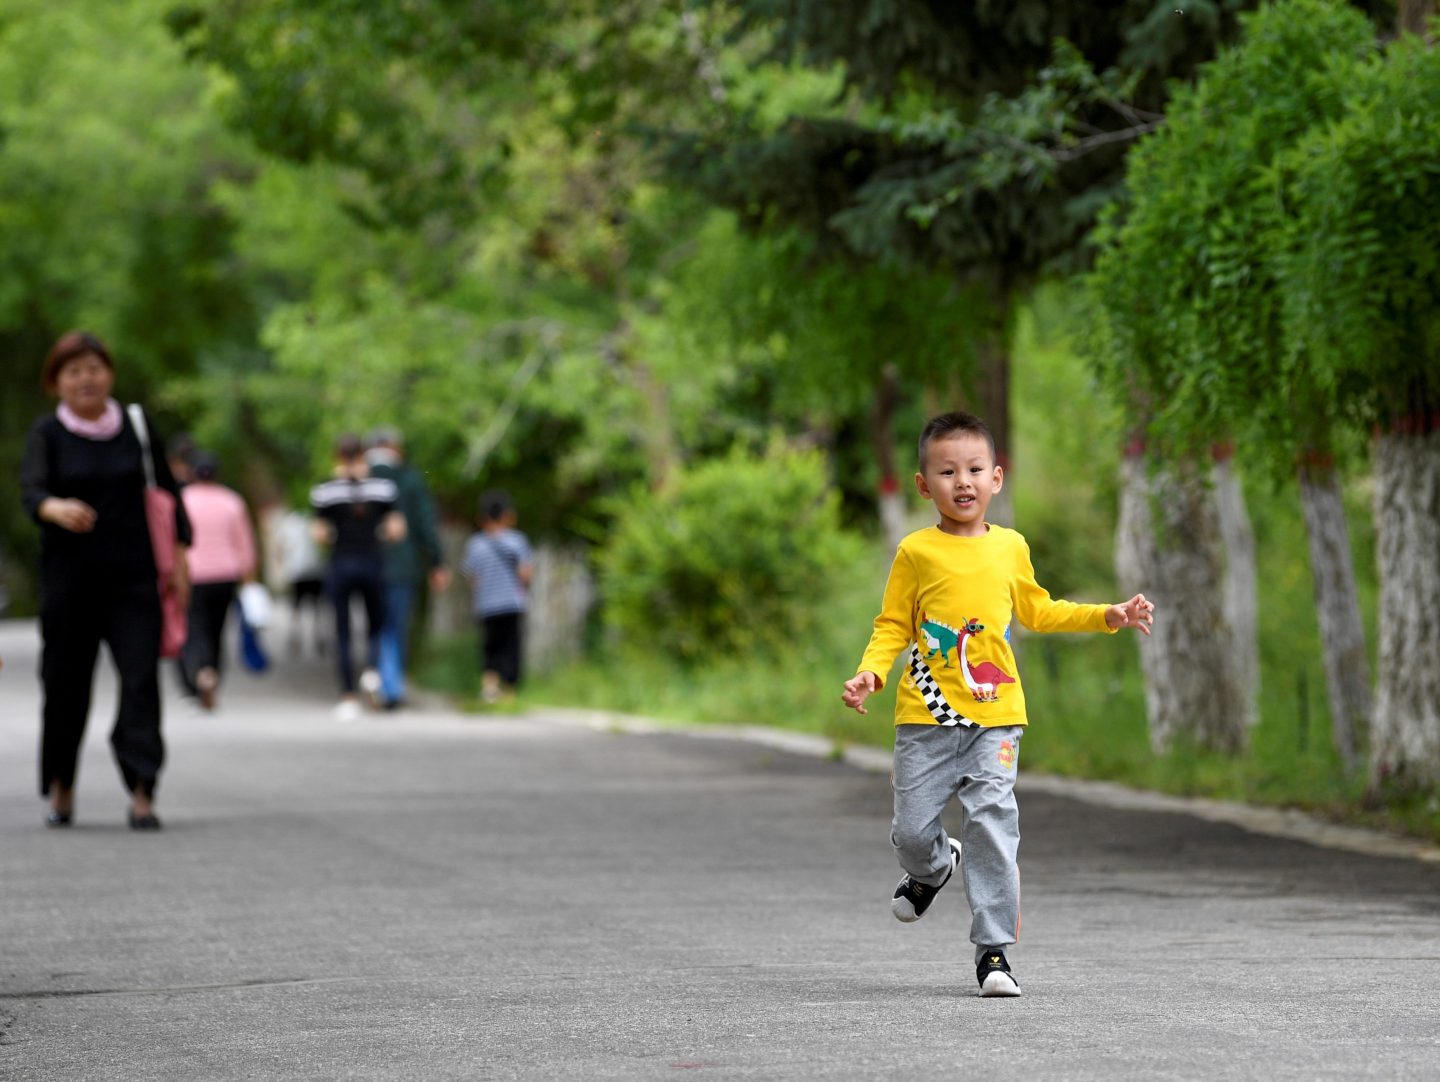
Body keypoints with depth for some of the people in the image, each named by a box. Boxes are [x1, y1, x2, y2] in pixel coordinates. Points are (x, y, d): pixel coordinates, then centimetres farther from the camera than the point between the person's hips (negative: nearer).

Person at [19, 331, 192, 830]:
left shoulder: (137, 427, 6)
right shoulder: (47, 434, -1)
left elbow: (167, 490, 12)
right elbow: (31, 490, -16)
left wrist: (179, 558, 6)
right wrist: (56, 508, -39)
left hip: (132, 577, 1)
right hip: (69, 578, -1)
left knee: (141, 677, -11)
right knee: (66, 682, 4)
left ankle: (141, 793, -15)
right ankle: (61, 785, 24)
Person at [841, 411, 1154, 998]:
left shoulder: (1011, 547, 10)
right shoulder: (917, 552, 0)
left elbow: (1035, 611, 26)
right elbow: (893, 626, 4)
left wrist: (1108, 616, 20)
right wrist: (869, 671, -15)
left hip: (995, 714, 1)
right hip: (927, 715, -1)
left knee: (993, 823, -10)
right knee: (912, 829, 1)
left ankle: (994, 946, -4)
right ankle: (933, 868, 39)